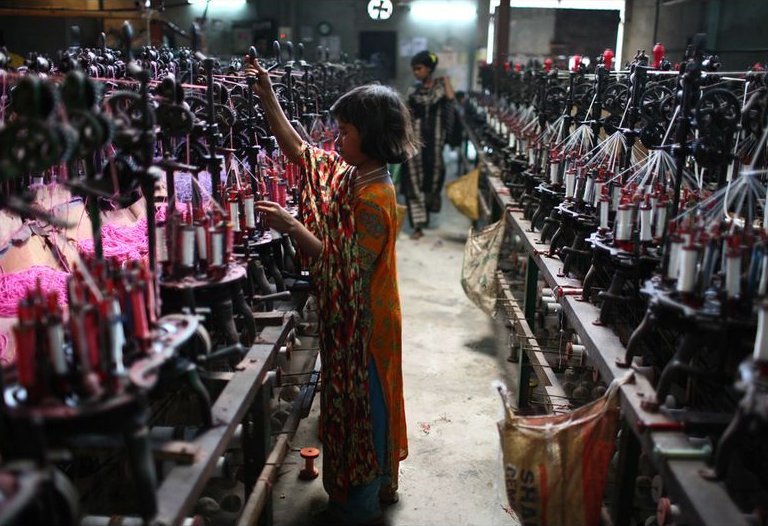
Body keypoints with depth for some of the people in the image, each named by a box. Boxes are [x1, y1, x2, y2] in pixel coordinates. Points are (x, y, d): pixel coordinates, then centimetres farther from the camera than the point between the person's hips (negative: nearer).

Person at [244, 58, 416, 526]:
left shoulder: (375, 198, -25)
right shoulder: (349, 171, 1)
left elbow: (343, 265, -25)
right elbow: (300, 152, 11)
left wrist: (290, 225, -25)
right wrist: (268, 99, 6)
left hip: (362, 319, -9)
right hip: (349, 315, 9)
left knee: (360, 404, 6)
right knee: (365, 400, 22)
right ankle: (380, 483, 42)